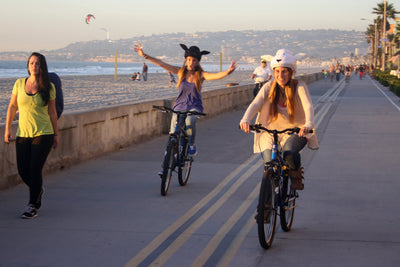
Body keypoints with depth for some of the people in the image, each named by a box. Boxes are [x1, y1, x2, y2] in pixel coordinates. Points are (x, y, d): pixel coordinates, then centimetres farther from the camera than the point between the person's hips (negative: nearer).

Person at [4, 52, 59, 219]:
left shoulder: (48, 87, -1)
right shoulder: (19, 83, 3)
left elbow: (52, 112, 7)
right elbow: (12, 107, 11)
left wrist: (56, 134, 9)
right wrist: (7, 129, 8)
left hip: (43, 133, -3)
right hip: (23, 134, 3)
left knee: (35, 170, -8)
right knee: (23, 170, 2)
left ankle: (33, 207, 6)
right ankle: (38, 190, 35)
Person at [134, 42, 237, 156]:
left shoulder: (200, 75, -5)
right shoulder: (180, 72, 1)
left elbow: (217, 75, -22)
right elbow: (162, 64, -2)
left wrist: (228, 71, -42)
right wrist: (144, 55, -7)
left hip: (195, 107, -2)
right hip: (179, 107, 2)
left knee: (189, 121, -36)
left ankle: (192, 145, -11)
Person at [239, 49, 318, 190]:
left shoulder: (299, 86, -10)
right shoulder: (269, 87, -5)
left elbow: (308, 106, -25)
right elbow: (255, 104, -19)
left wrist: (308, 125, -47)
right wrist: (245, 120, -41)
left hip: (295, 131, -2)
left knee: (290, 153, -33)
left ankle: (296, 176, 0)